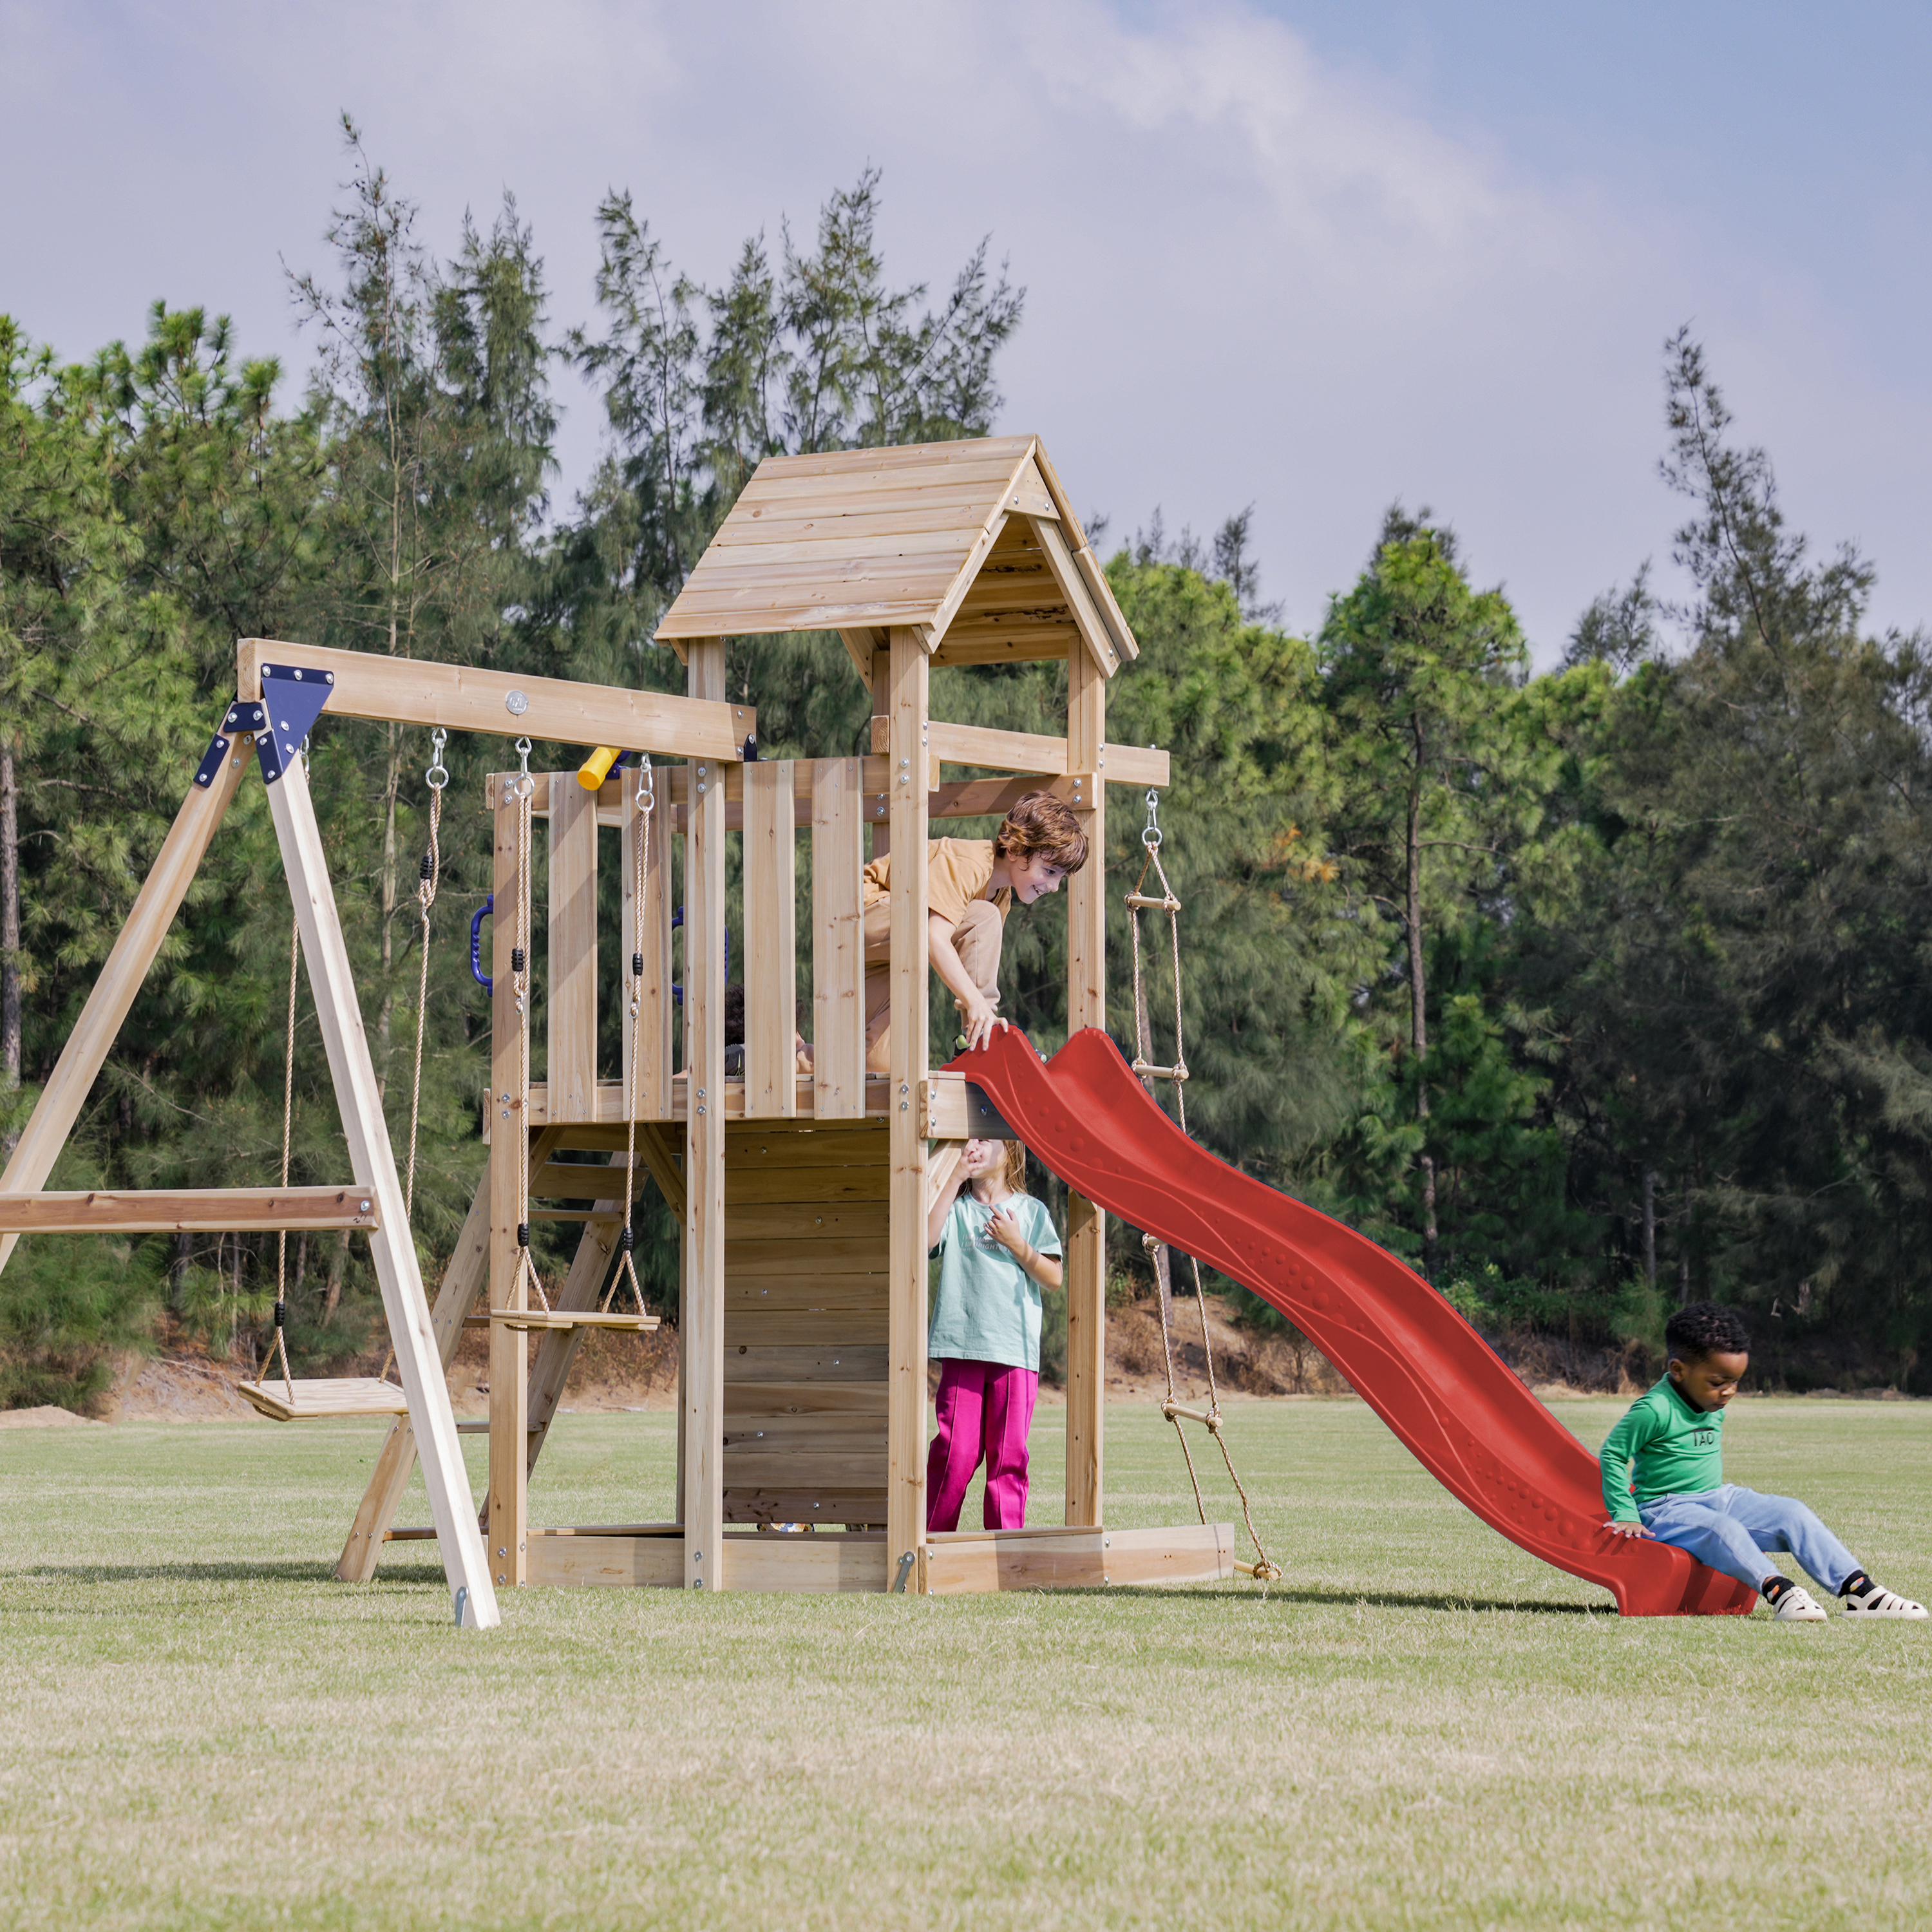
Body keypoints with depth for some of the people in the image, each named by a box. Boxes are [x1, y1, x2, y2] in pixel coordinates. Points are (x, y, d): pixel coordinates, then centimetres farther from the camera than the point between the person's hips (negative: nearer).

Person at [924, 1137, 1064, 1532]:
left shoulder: (1031, 1211, 10)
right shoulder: (956, 1206, 11)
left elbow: (1053, 1278, 6)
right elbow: (927, 1238, -11)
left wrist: (1017, 1245, -7)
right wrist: (956, 1180, -9)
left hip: (1016, 1349, 0)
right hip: (961, 1346, 0)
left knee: (1008, 1454, -1)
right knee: (955, 1451, -6)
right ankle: (932, 1537, 2)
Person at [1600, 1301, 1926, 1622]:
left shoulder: (1715, 1407, 8)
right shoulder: (1655, 1410, -18)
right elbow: (1612, 1455, -15)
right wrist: (1625, 1515, -17)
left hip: (1717, 1498, 8)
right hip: (1667, 1509, -8)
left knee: (1791, 1512, -10)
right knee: (1722, 1530, -38)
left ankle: (1856, 1588, -18)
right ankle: (1776, 1591, -53)